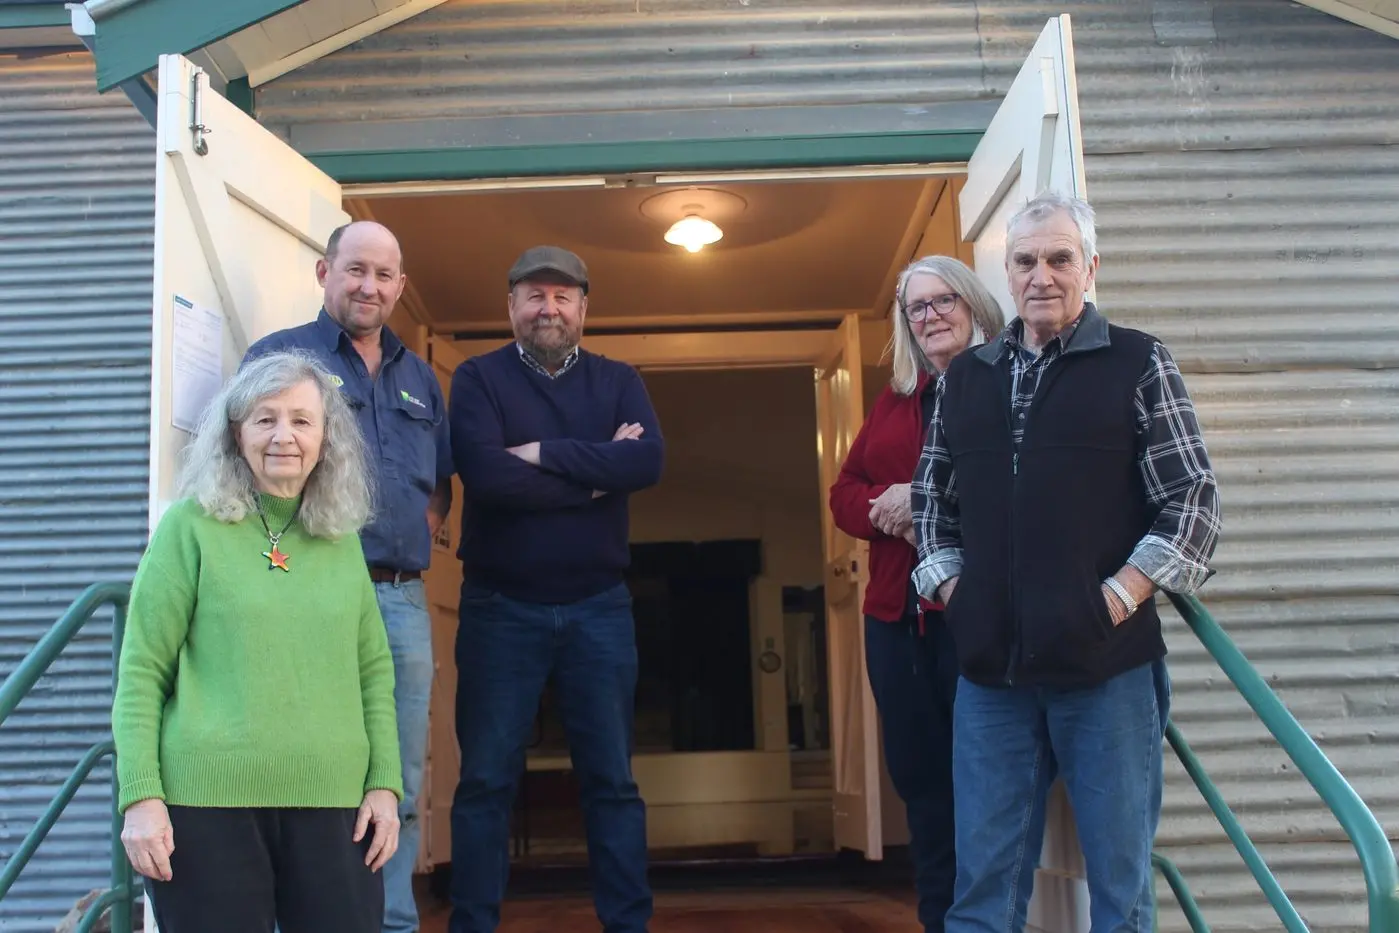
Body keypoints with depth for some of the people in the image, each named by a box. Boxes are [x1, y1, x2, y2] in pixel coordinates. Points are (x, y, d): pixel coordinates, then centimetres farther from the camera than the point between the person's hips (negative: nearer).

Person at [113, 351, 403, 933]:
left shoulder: (342, 540, 11)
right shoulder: (191, 526, 0)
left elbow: (374, 670, 12)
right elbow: (141, 674, -2)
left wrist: (384, 783, 3)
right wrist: (141, 797, -10)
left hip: (332, 802, 3)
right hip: (207, 800, -3)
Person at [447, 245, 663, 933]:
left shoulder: (619, 382, 8)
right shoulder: (478, 378, -1)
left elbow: (648, 461, -12)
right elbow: (488, 475, -19)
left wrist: (544, 453, -16)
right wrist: (595, 475, -11)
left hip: (598, 607, 2)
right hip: (500, 607, -2)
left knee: (612, 780, 7)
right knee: (486, 781, 5)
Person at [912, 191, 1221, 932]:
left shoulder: (1138, 364, 2)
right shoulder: (965, 377, 13)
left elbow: (1193, 501, -2)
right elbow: (931, 495, 18)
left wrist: (1120, 596, -11)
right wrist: (950, 584, 5)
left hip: (1107, 663, -3)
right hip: (991, 667, 3)